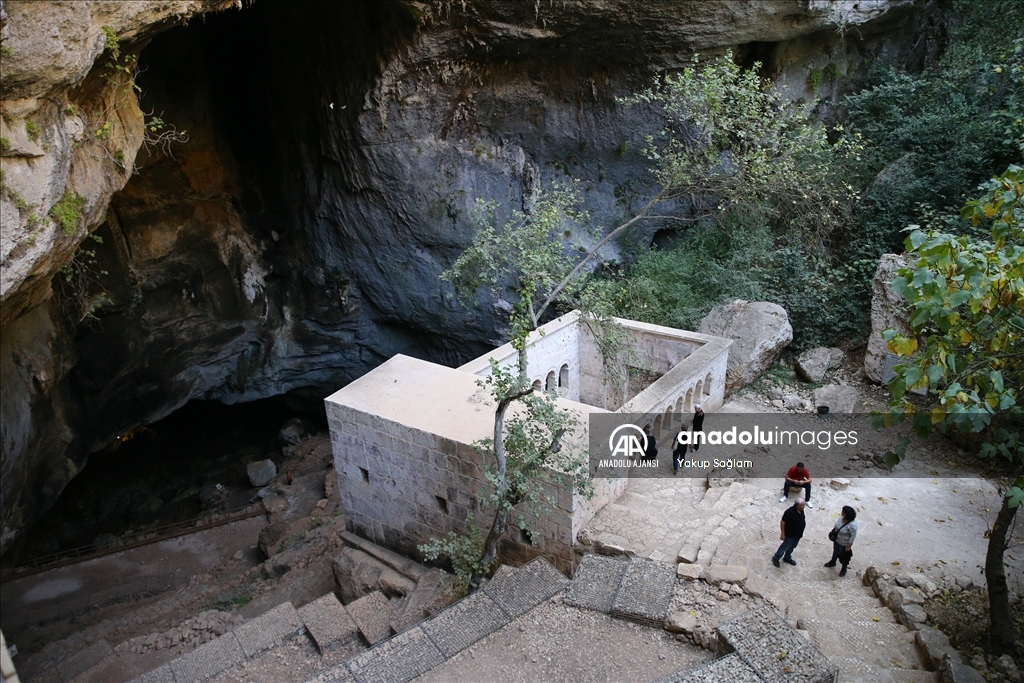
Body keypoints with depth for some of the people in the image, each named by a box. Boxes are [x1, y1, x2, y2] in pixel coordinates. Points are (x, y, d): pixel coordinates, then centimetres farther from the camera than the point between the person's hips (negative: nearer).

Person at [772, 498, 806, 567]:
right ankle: (775, 558, 28)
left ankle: (787, 558, 45)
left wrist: (800, 533, 18)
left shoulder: (801, 510, -8)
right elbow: (782, 522, -24)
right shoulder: (790, 512, -32)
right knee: (785, 547, 9)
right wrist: (782, 533, -21)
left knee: (792, 547, 24)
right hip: (790, 535, -7)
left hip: (798, 534, 7)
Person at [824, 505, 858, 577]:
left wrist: (848, 546, -18)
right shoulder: (842, 517, -17)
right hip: (836, 539, 6)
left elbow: (853, 536, -26)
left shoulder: (852, 525, -39)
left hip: (844, 544, -6)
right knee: (835, 551, 31)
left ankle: (844, 569, 47)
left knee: (844, 557, 20)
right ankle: (832, 562, 58)